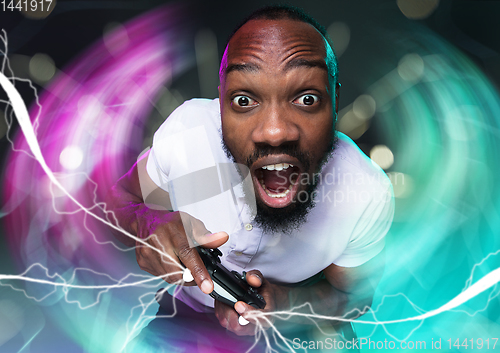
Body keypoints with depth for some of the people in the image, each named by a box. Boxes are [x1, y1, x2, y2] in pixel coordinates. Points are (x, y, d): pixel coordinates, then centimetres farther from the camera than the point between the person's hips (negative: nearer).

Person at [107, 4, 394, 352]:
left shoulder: (369, 196, -28)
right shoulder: (186, 126, -26)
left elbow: (351, 294, -9)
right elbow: (119, 201, -10)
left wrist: (286, 303, -31)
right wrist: (149, 222, -35)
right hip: (184, 310, -1)